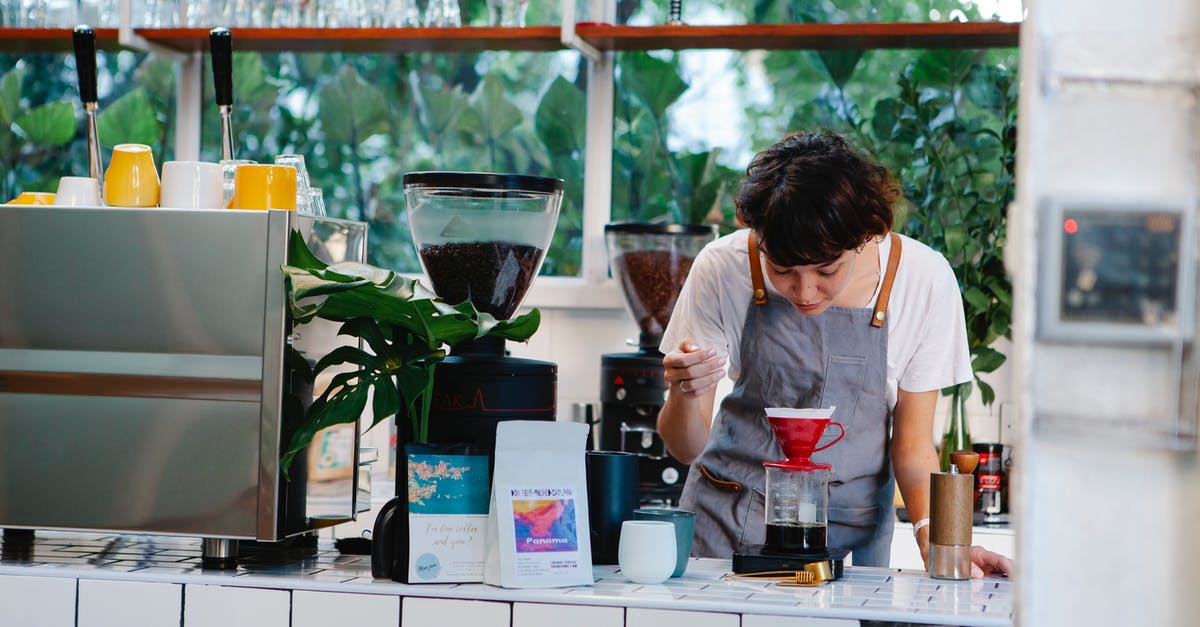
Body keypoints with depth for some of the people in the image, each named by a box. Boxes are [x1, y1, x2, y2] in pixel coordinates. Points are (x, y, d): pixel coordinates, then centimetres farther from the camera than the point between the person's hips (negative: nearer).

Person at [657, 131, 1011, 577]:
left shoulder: (922, 278, -12)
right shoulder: (722, 269, -11)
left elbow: (912, 443, -2)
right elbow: (687, 448, -5)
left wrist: (933, 535, -20)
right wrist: (684, 395, -27)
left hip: (853, 530, 0)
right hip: (731, 523, 1)